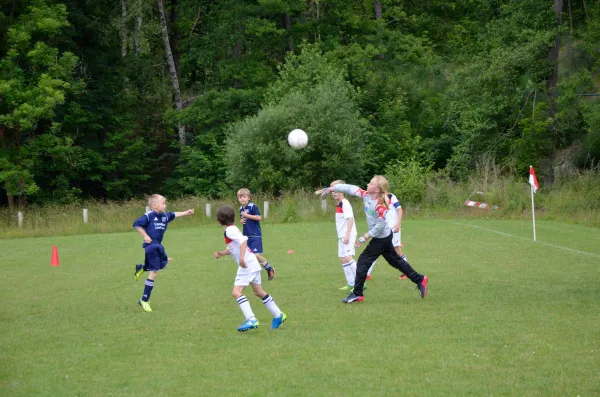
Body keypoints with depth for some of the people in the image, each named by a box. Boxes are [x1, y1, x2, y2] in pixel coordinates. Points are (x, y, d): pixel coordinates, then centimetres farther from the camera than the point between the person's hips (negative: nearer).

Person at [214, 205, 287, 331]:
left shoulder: (230, 230, -15)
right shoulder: (232, 229, 15)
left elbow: (243, 240, -30)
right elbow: (233, 249, 24)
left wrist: (242, 257, -37)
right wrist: (221, 253, 10)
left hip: (247, 265, -10)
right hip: (252, 264, 10)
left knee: (236, 292, -15)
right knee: (259, 292, 21)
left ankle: (251, 320, -22)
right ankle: (278, 315, 30)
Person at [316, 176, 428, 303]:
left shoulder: (380, 206, -28)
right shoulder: (366, 195, -5)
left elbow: (380, 226, -25)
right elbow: (350, 188, -1)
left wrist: (365, 237, -20)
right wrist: (330, 189, 0)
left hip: (381, 239, -9)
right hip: (385, 236, 9)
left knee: (363, 262, -5)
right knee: (396, 260, 18)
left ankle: (357, 294, 2)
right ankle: (420, 280, 26)